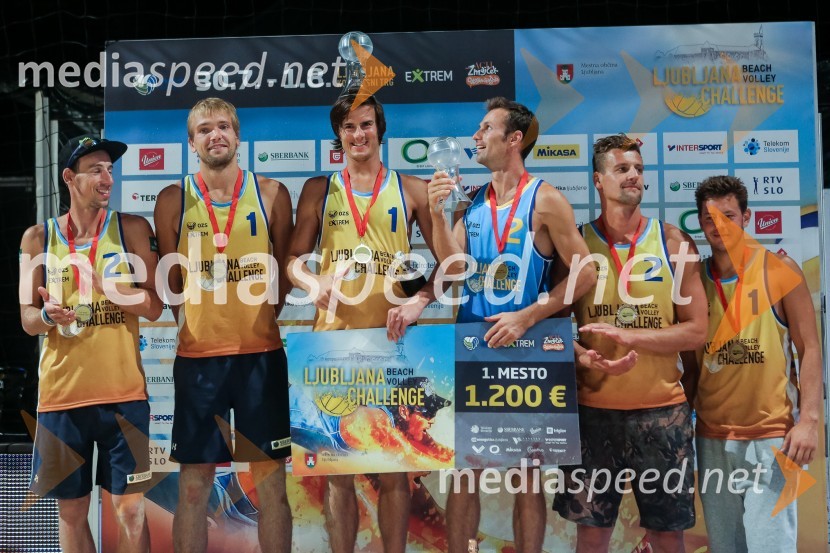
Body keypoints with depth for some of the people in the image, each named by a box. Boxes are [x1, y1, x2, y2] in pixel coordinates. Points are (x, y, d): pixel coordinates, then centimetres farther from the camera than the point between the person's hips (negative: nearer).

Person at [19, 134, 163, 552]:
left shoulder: (132, 228, 1)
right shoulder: (38, 238, 5)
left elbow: (154, 308, -4)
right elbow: (27, 318, 8)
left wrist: (99, 281, -18)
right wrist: (49, 315, -15)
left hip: (123, 391, -1)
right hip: (61, 391, 2)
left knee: (129, 508, 3)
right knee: (71, 508, 12)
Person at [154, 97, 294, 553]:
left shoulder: (271, 194, 4)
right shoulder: (173, 200, 4)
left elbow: (285, 275, 8)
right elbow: (169, 282, 10)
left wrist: (260, 323, 2)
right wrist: (191, 328, 5)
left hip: (262, 353, 0)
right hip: (197, 357, 0)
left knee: (271, 481, 7)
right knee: (194, 484, 8)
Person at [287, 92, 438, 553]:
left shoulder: (411, 189, 6)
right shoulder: (319, 190, 9)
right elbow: (295, 260, 10)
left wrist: (419, 302, -13)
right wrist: (315, 284, -11)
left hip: (392, 339, -1)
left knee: (393, 467, 7)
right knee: (338, 468, 8)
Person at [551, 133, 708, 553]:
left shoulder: (673, 243, 1)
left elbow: (697, 330, -3)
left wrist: (629, 335, -15)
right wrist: (586, 357, -17)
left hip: (661, 408, 0)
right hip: (593, 408, 0)